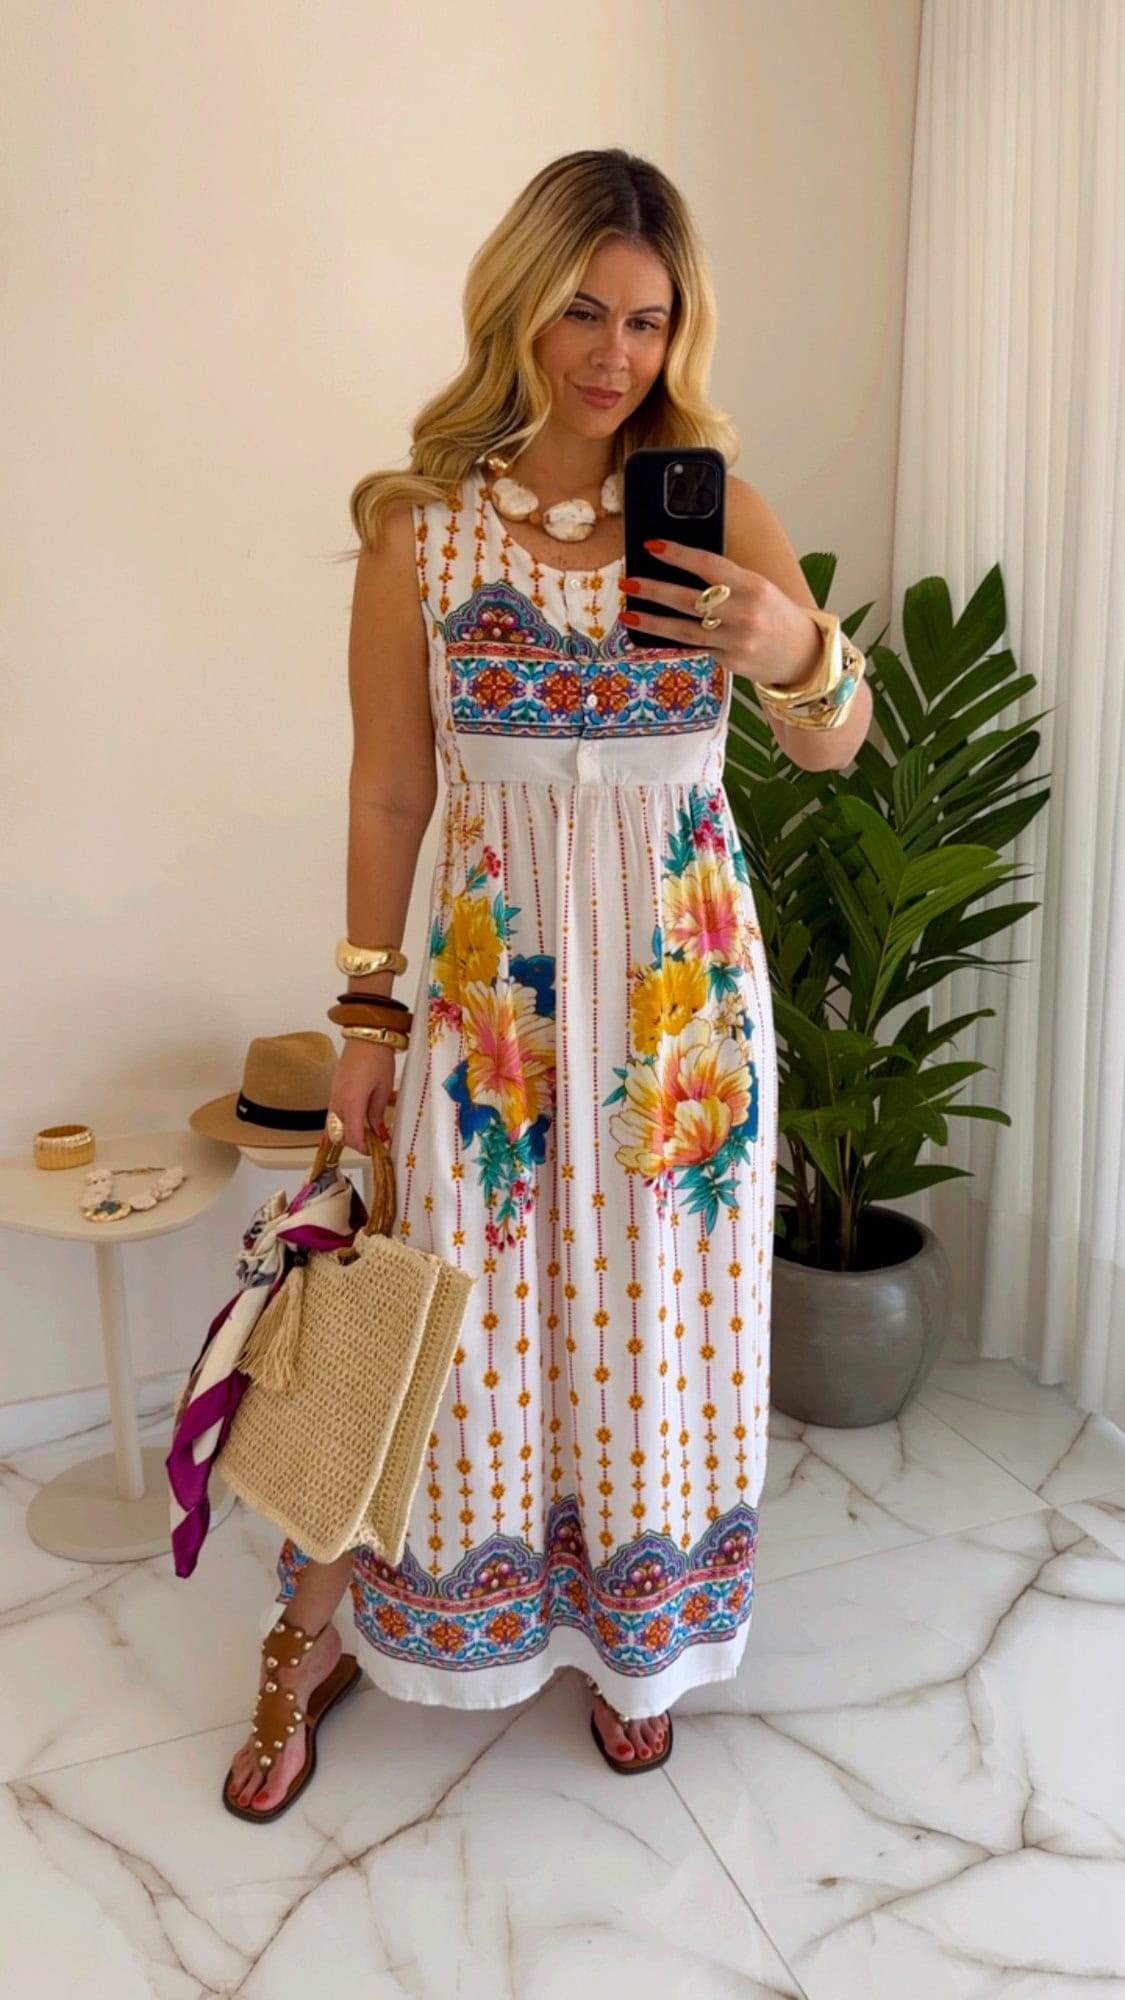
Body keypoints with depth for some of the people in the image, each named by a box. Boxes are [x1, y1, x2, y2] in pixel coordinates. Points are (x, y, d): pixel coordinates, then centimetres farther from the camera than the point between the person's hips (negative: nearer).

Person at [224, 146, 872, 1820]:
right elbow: (387, 790, 1)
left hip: (682, 974, 2)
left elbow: (837, 749, -5)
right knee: (468, 1322, 6)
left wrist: (797, 652, -28)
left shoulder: (717, 508, 0)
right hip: (490, 977, -1)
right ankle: (323, 1639, 32)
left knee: (657, 1313, 11)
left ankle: (635, 1632, 37)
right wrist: (367, 1013, 3)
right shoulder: (419, 525, -3)